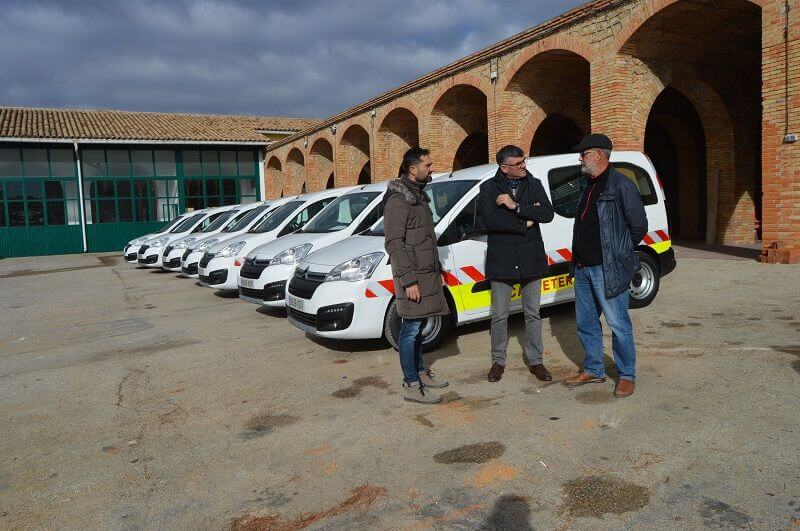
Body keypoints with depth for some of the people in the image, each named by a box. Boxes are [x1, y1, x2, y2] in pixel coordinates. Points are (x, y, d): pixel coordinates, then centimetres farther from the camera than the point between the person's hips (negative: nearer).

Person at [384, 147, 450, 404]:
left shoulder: (418, 195, 16)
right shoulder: (398, 199, -15)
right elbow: (394, 243, -19)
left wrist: (436, 267, 21)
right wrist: (408, 281, -22)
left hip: (426, 273, 9)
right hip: (412, 276, -9)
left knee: (417, 327, 17)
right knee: (410, 329, -3)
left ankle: (420, 372, 28)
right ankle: (411, 386, 4)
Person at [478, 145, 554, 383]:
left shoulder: (534, 185, 3)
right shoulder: (489, 188, -3)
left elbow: (548, 214, -9)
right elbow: (489, 220, -17)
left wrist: (516, 206, -19)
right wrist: (526, 222, -15)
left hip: (531, 261, 2)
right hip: (502, 262, -2)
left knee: (533, 314, 12)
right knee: (499, 316, 8)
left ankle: (536, 361, 25)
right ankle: (498, 361, 24)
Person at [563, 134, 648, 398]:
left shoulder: (621, 185, -12)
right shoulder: (586, 184, 14)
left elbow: (639, 226, -10)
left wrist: (619, 252, 0)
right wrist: (578, 257, 14)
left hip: (607, 269, -8)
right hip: (582, 267, 9)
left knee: (618, 324, 1)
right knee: (585, 322, 15)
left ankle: (627, 376, 15)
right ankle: (593, 370, 29)